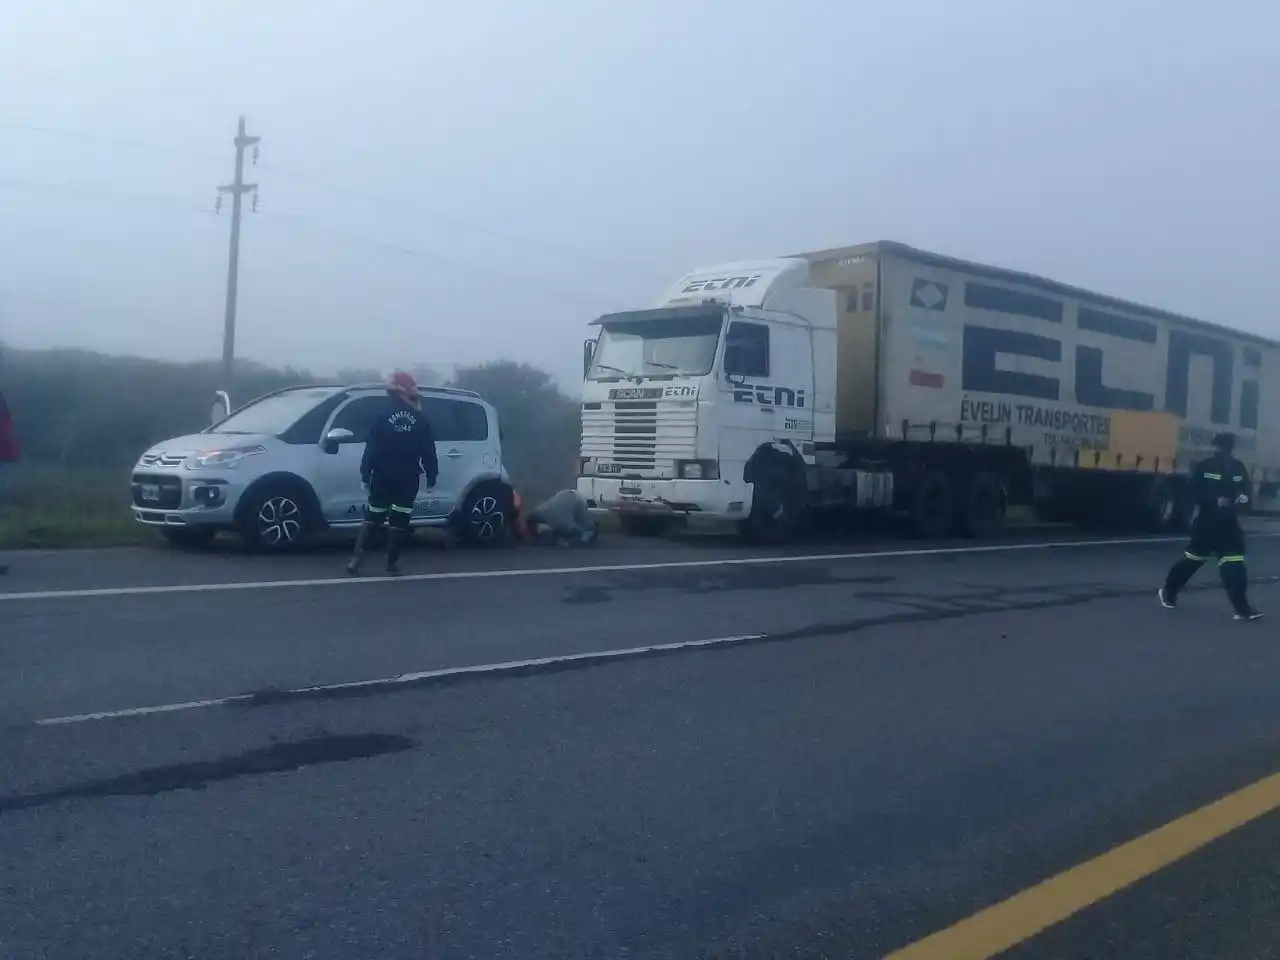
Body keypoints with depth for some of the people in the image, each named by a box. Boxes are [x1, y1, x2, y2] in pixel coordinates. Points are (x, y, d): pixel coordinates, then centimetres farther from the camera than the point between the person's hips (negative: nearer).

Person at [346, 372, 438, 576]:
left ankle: (357, 557, 2)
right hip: (408, 478, 0)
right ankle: (392, 563, 6)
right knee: (399, 520, 6)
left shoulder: (383, 417, -5)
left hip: (382, 476, 0)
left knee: (373, 517, 12)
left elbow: (371, 448, -6)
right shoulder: (420, 420, -2)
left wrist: (365, 475, -1)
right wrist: (431, 477, 9)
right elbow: (428, 452, 1)